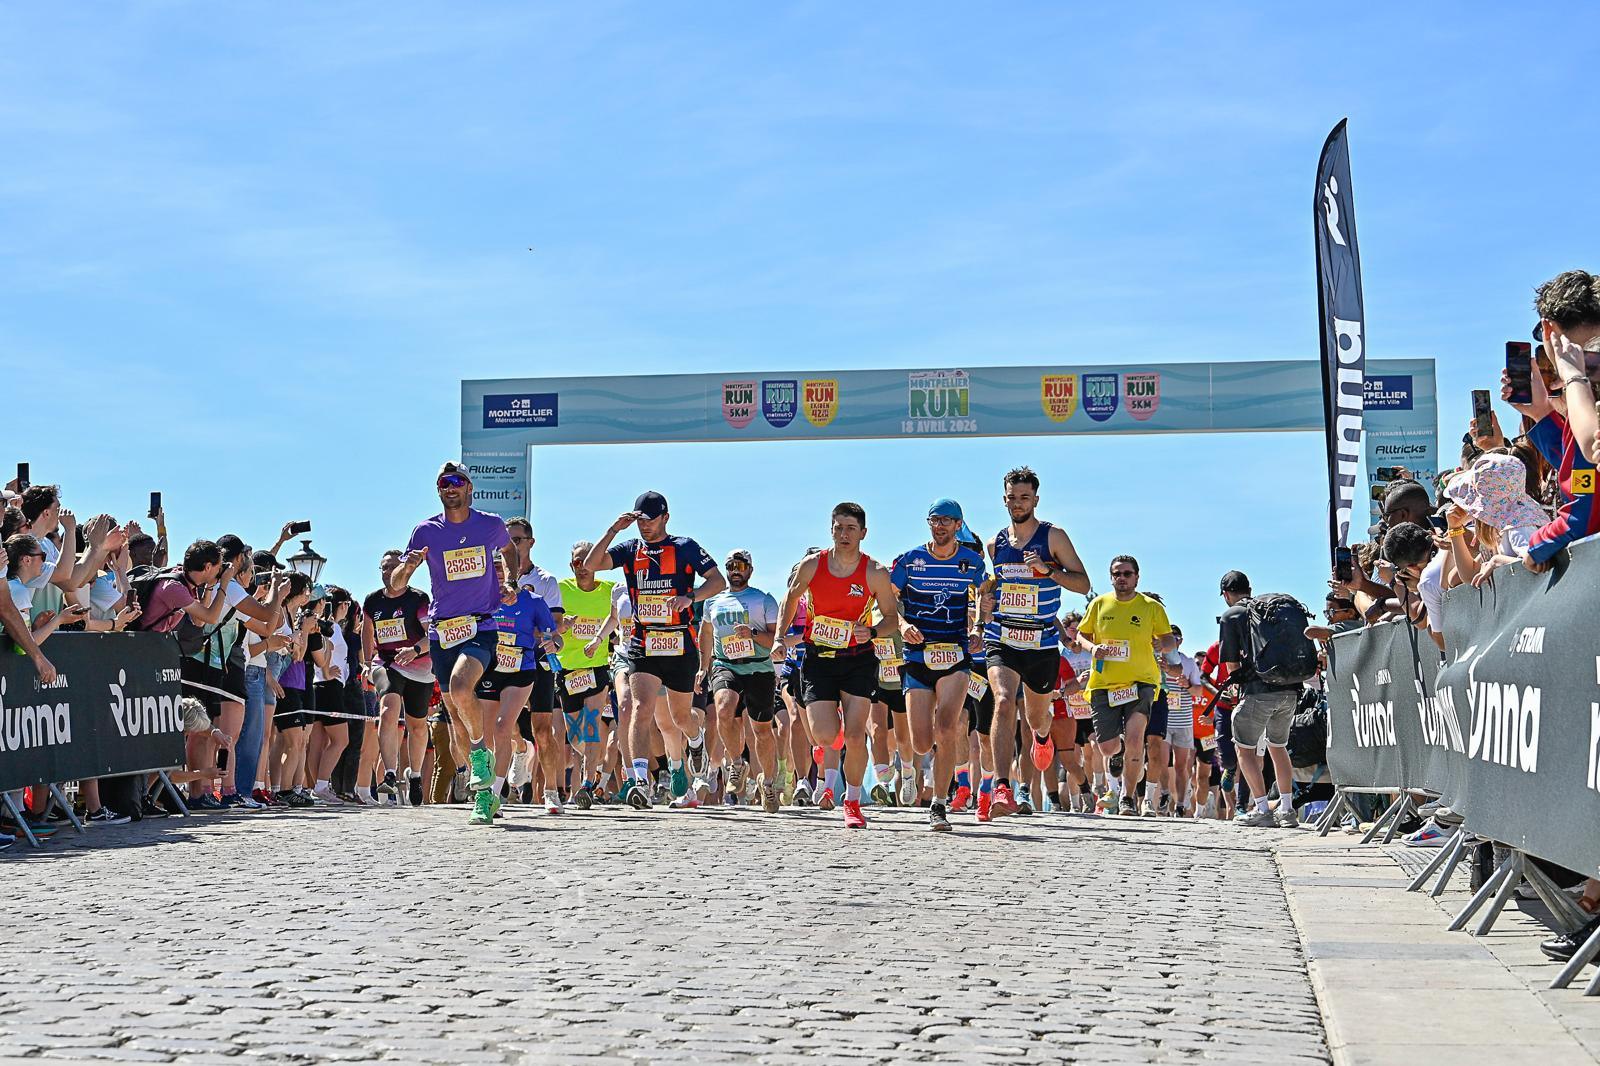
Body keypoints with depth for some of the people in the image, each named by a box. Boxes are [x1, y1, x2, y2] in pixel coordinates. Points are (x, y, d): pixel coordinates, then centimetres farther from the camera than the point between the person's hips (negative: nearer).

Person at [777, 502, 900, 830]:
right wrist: (781, 636, 4)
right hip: (817, 658, 1)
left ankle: (853, 802, 12)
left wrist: (872, 632, -18)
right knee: (824, 736, -11)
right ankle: (830, 777, 24)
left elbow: (892, 618, 2)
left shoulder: (875, 573, -8)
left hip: (858, 659, -1)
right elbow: (791, 598, 14)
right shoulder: (811, 565, -5)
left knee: (855, 736, -9)